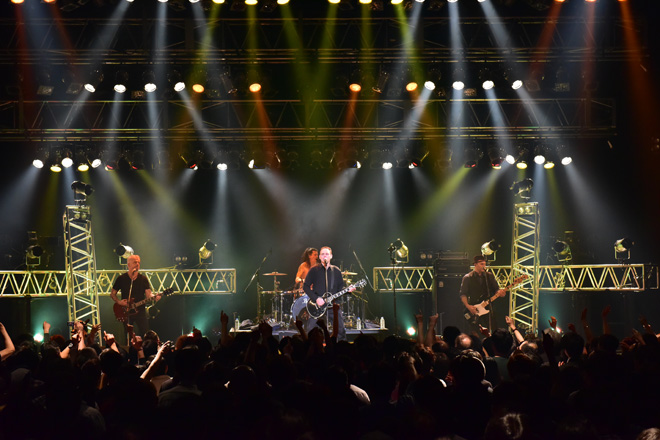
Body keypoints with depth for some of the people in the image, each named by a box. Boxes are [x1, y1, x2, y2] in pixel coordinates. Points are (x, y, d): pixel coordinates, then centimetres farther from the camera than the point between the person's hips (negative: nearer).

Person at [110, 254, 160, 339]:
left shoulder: (143, 279, 5)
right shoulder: (121, 279, 1)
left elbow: (148, 294, -3)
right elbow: (112, 294, 8)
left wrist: (154, 297, -25)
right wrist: (118, 301, -11)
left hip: (140, 310, 1)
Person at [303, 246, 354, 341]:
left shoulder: (336, 271, 11)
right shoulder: (314, 270, 2)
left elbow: (340, 288, 15)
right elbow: (305, 286, -1)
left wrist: (347, 290, -7)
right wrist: (316, 299, -12)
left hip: (333, 305, 3)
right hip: (317, 306, -2)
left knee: (341, 330, 0)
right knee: (310, 331, -9)